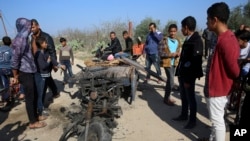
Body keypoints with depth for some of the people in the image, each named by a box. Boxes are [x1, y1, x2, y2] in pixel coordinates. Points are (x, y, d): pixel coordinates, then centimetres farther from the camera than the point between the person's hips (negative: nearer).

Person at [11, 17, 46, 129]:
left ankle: (35, 115, 32)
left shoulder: (24, 38, 13)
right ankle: (33, 122, 12)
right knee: (30, 97, 0)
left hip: (29, 72, 9)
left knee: (34, 95, 17)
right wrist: (16, 76, -14)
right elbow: (15, 59, -18)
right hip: (25, 73, -9)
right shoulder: (20, 39, -18)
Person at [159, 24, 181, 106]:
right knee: (171, 81, -10)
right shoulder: (164, 40, -9)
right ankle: (166, 99, 7)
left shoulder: (178, 41, 8)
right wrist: (170, 54, -22)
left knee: (169, 80, 15)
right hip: (167, 63, -6)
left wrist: (178, 54, -8)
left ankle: (167, 98, 28)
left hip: (174, 63, 6)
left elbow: (178, 52, 15)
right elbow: (161, 53, -12)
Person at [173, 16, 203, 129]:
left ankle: (192, 120, 22)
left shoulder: (196, 41, -17)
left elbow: (195, 62, -21)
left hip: (189, 75, -8)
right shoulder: (188, 39, 9)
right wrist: (179, 72, 12)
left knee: (190, 98, 6)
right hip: (182, 73, 8)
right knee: (183, 97, 19)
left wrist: (188, 79, -20)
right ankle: (184, 115, 36)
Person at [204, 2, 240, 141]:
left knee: (217, 120, 6)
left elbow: (234, 70, -22)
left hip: (217, 89, -10)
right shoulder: (226, 37, 6)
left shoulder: (225, 41, -26)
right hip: (217, 87, 10)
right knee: (216, 119, 23)